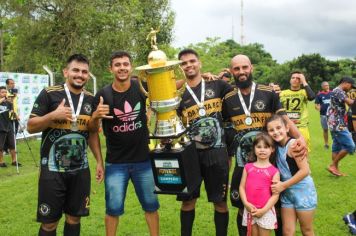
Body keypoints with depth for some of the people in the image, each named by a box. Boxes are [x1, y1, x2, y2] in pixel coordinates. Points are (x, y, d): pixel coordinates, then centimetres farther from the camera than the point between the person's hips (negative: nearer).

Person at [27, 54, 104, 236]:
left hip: (81, 169, 4)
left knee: (74, 217, 12)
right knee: (49, 221, 4)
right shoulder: (49, 94, -7)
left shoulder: (91, 99, 7)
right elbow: (30, 127, -7)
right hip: (52, 169, -4)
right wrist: (53, 115, -22)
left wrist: (99, 161, 9)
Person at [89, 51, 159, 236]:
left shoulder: (141, 88, -6)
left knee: (150, 205, 14)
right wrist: (96, 115, -23)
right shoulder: (103, 94, -8)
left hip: (143, 160, 1)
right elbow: (92, 128, -2)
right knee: (113, 208, 6)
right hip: (115, 163, -1)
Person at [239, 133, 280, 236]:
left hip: (266, 211, -3)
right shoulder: (248, 167, 4)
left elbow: (275, 194, -7)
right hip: (250, 210, 3)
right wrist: (246, 203, -10)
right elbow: (242, 187, 4)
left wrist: (263, 210, -14)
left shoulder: (274, 171, -5)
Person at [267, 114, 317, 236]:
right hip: (287, 193, 6)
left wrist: (283, 185, -20)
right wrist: (282, 186, -8)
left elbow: (305, 170, -25)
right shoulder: (277, 146, 1)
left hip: (303, 191, -6)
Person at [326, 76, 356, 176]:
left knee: (337, 147, 12)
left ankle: (335, 168, 15)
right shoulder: (338, 91, -13)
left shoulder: (336, 91, 19)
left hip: (335, 124, 11)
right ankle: (332, 165, -3)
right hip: (338, 124, -11)